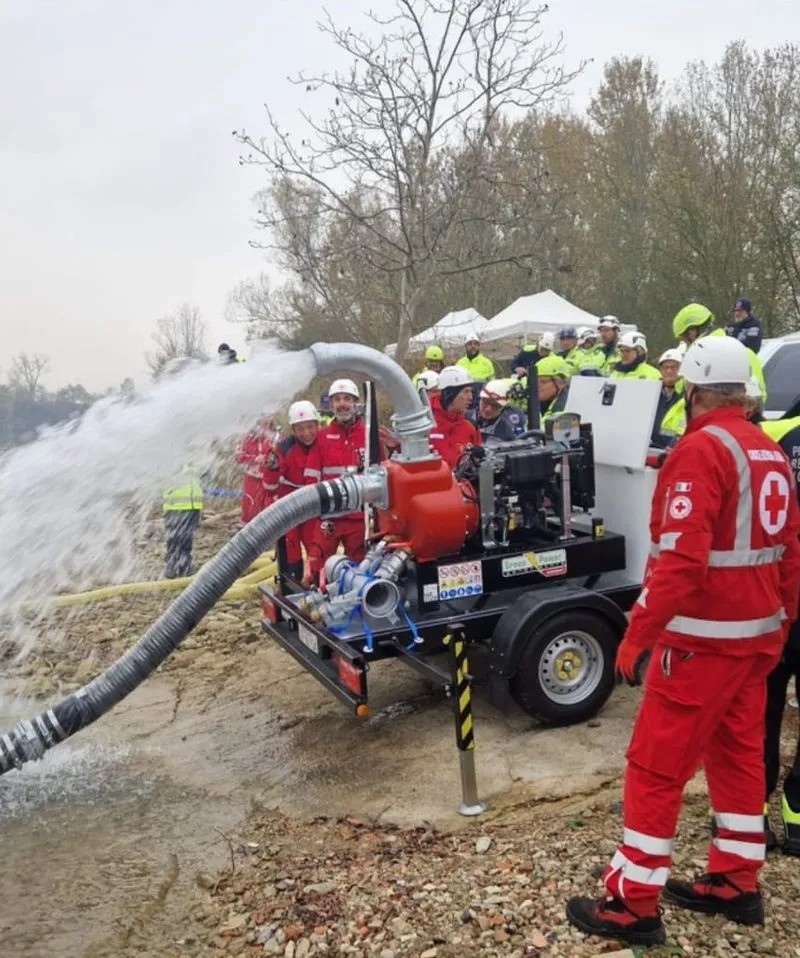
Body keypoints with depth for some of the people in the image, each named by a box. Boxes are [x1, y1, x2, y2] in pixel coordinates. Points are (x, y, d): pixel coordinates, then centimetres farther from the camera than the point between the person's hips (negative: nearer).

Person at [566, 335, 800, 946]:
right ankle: (736, 884, 31)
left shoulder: (700, 449, -17)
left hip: (704, 635, -9)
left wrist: (637, 634, -20)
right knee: (739, 752, 19)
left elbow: (680, 558, -25)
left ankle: (633, 904, 11)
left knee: (657, 765, 1)